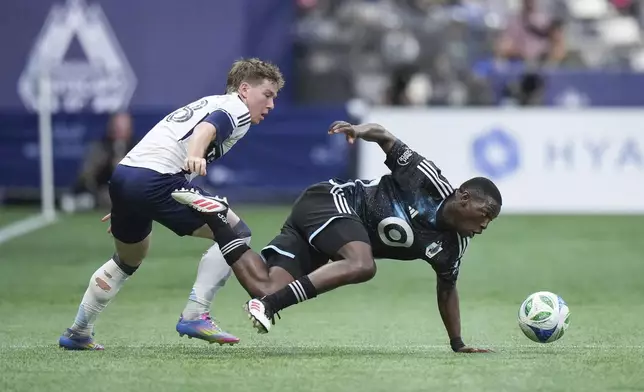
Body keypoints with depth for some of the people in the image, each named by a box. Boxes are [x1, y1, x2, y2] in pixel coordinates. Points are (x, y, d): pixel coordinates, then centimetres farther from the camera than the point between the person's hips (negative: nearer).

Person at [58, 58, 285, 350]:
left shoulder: (207, 103, 31)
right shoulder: (236, 109, 3)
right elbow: (208, 127, -20)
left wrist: (127, 204, 44)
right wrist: (195, 156, -42)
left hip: (123, 173, 10)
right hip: (156, 180, -10)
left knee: (128, 260, 32)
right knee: (236, 233, -4)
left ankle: (78, 333, 38)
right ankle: (194, 316, -8)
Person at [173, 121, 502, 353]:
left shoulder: (451, 247, 6)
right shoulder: (431, 183, -13)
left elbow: (446, 289, 21)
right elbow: (386, 139, -5)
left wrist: (458, 344, 19)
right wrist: (363, 130, -26)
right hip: (327, 202, -8)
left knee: (266, 288, -15)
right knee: (362, 265, -36)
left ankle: (213, 218, 0)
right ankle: (269, 304, -40)